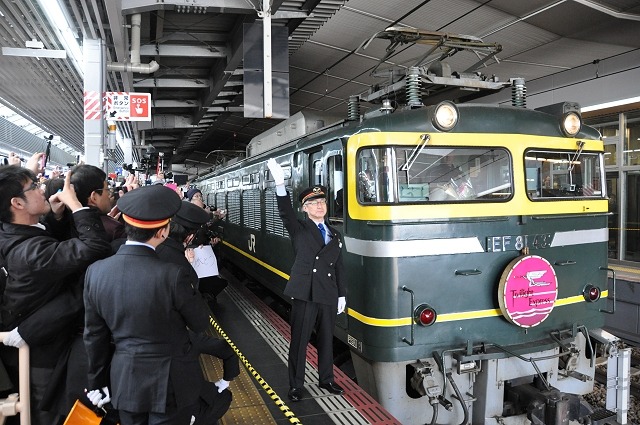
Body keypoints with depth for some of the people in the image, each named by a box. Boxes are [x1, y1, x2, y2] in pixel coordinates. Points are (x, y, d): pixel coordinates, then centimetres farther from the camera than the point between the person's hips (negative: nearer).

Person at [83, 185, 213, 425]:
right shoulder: (173, 275, -25)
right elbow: (200, 324, -10)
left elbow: (94, 335, 1)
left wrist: (98, 383, 13)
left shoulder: (95, 271, -10)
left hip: (125, 382, 5)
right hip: (172, 383, -4)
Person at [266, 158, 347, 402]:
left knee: (326, 339, 16)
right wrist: (280, 184, -35)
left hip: (328, 296, 4)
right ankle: (296, 386, 18)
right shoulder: (299, 230, -1)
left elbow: (339, 267, 15)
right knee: (299, 341, 4)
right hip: (304, 294, -4)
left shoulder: (335, 235, 13)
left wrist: (342, 295, 11)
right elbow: (286, 213, -20)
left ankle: (326, 380, 33)